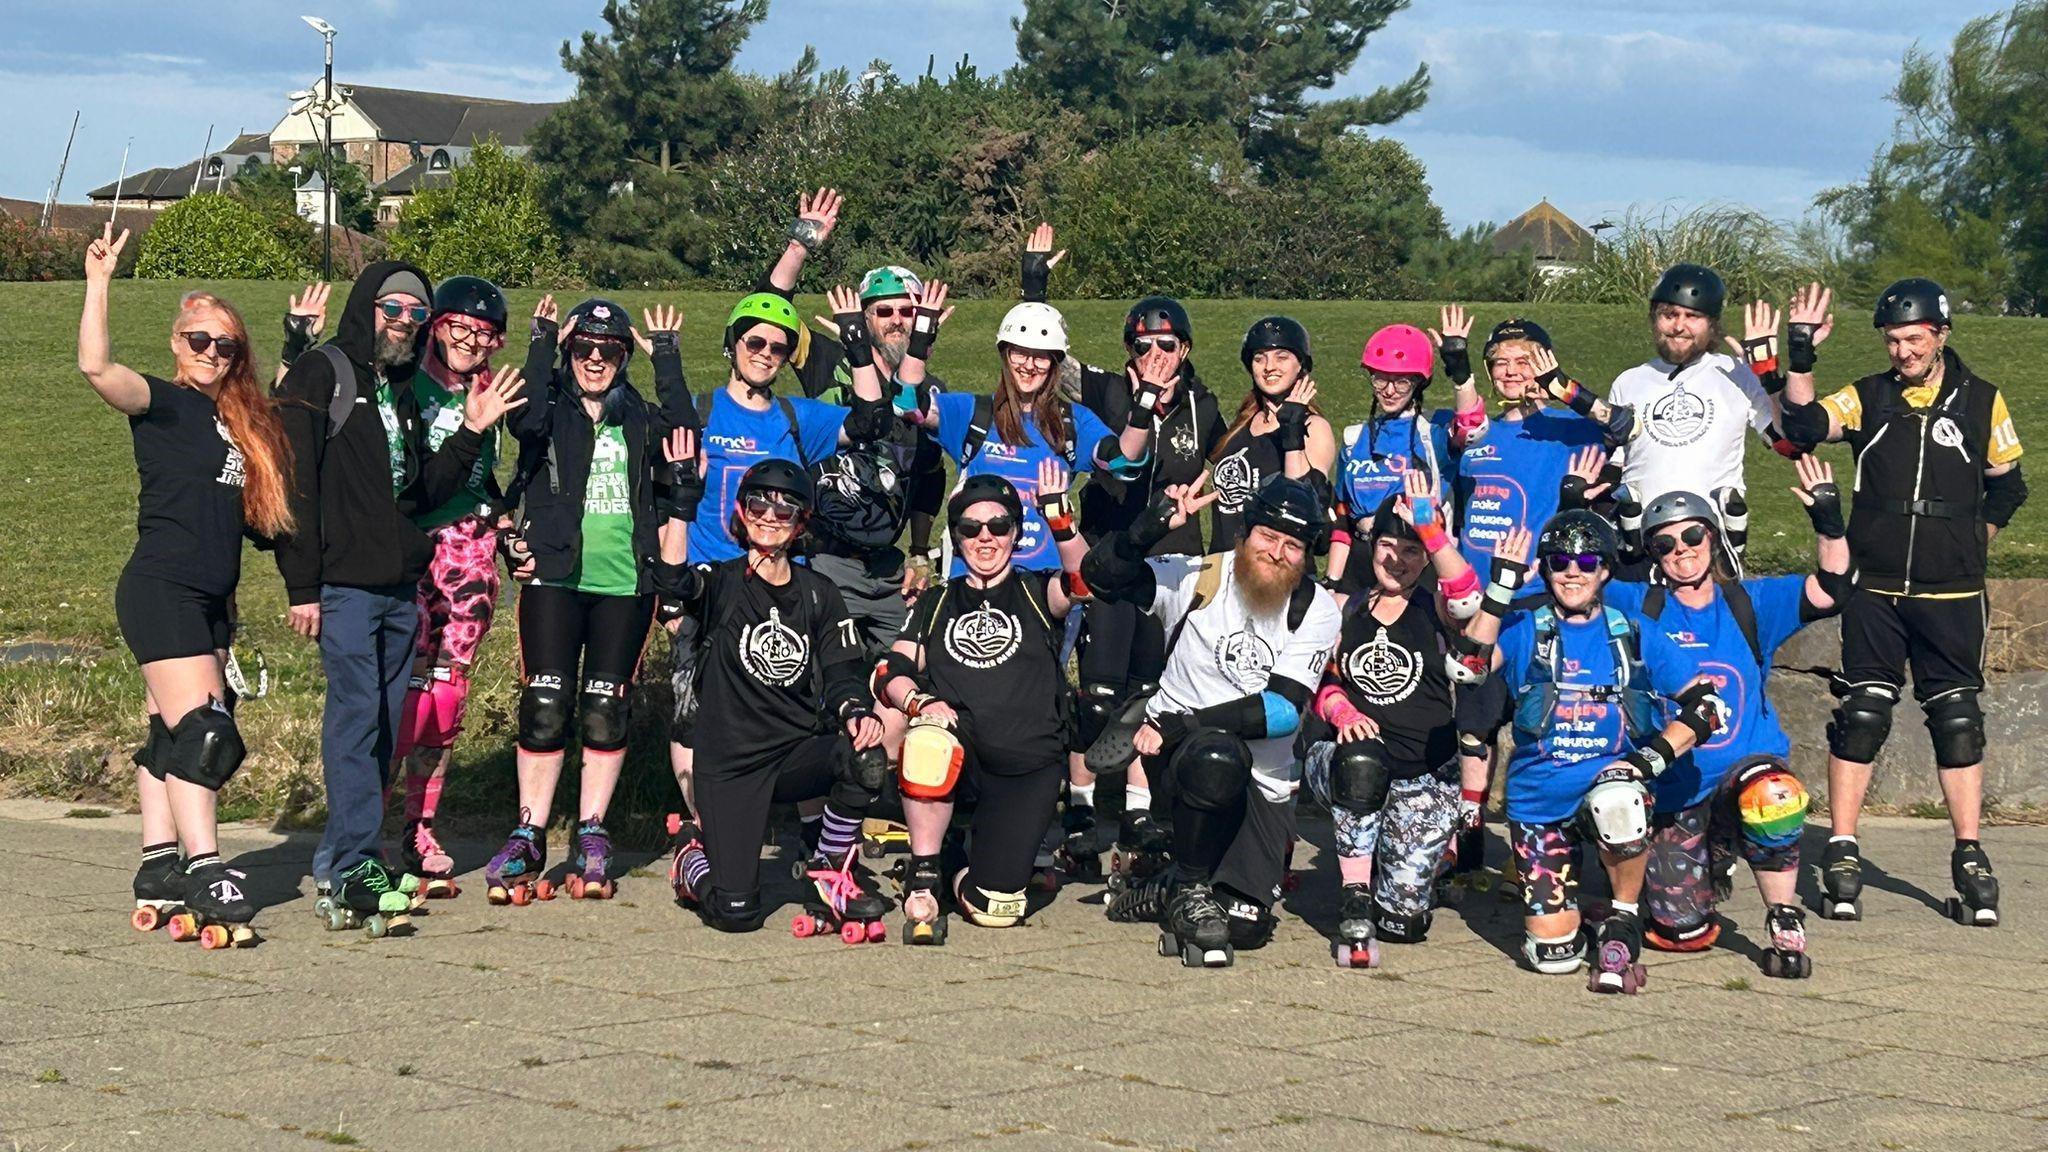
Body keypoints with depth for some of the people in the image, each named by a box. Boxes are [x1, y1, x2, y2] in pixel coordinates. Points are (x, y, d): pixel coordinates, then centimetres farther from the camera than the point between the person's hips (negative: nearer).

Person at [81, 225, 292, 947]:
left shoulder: (242, 420, 15)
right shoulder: (164, 404, -6)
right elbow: (96, 366, -22)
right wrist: (99, 280, -23)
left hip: (209, 599, 8)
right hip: (160, 590, -8)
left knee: (170, 739, 9)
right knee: (201, 732, -15)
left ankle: (158, 879, 11)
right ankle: (207, 881, -17)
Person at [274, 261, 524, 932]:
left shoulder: (402, 390, 20)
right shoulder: (320, 376, -3)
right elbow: (294, 483, -10)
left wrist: (471, 432, 9)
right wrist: (301, 586, -14)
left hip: (401, 588, 8)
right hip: (344, 584, -8)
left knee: (384, 726, 7)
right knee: (356, 719, -13)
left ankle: (338, 866, 13)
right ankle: (355, 871, -15)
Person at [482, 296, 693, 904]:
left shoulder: (639, 418, 14)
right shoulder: (552, 411, 7)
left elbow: (682, 433, -8)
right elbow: (527, 419, -17)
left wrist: (666, 356, -5)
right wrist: (543, 344, -10)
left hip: (625, 582, 2)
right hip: (555, 576, -2)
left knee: (606, 710, 3)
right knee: (546, 706, -5)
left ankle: (592, 837, 11)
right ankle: (529, 838, 1)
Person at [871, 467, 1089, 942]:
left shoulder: (1034, 595, 11)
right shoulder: (937, 603, 18)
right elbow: (892, 673, 7)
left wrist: (1059, 516, -29)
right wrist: (921, 702, -16)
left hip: (1029, 765, -1)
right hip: (962, 757, 1)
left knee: (995, 908, -19)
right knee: (926, 739, -37)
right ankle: (922, 881, -21)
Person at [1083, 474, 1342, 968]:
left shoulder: (1317, 609, -2)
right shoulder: (1197, 578, -4)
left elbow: (1285, 709, -14)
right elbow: (1100, 574, -15)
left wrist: (1183, 724, -21)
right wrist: (1154, 525, -31)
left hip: (1264, 784, 2)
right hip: (1174, 755, -2)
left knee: (1245, 925, -10)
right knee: (1217, 755, -39)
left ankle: (1168, 892, 24)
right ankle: (1188, 889, -14)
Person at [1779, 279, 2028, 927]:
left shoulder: (1981, 402, 5)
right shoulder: (1868, 399, 4)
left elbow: (2006, 486, 16)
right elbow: (1805, 424, -13)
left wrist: (1972, 544, 8)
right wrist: (1801, 354, -23)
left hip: (1951, 596, 0)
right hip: (1874, 590, 0)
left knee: (1958, 721, 3)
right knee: (1860, 717, -1)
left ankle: (1970, 862, 10)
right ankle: (1843, 857, 6)